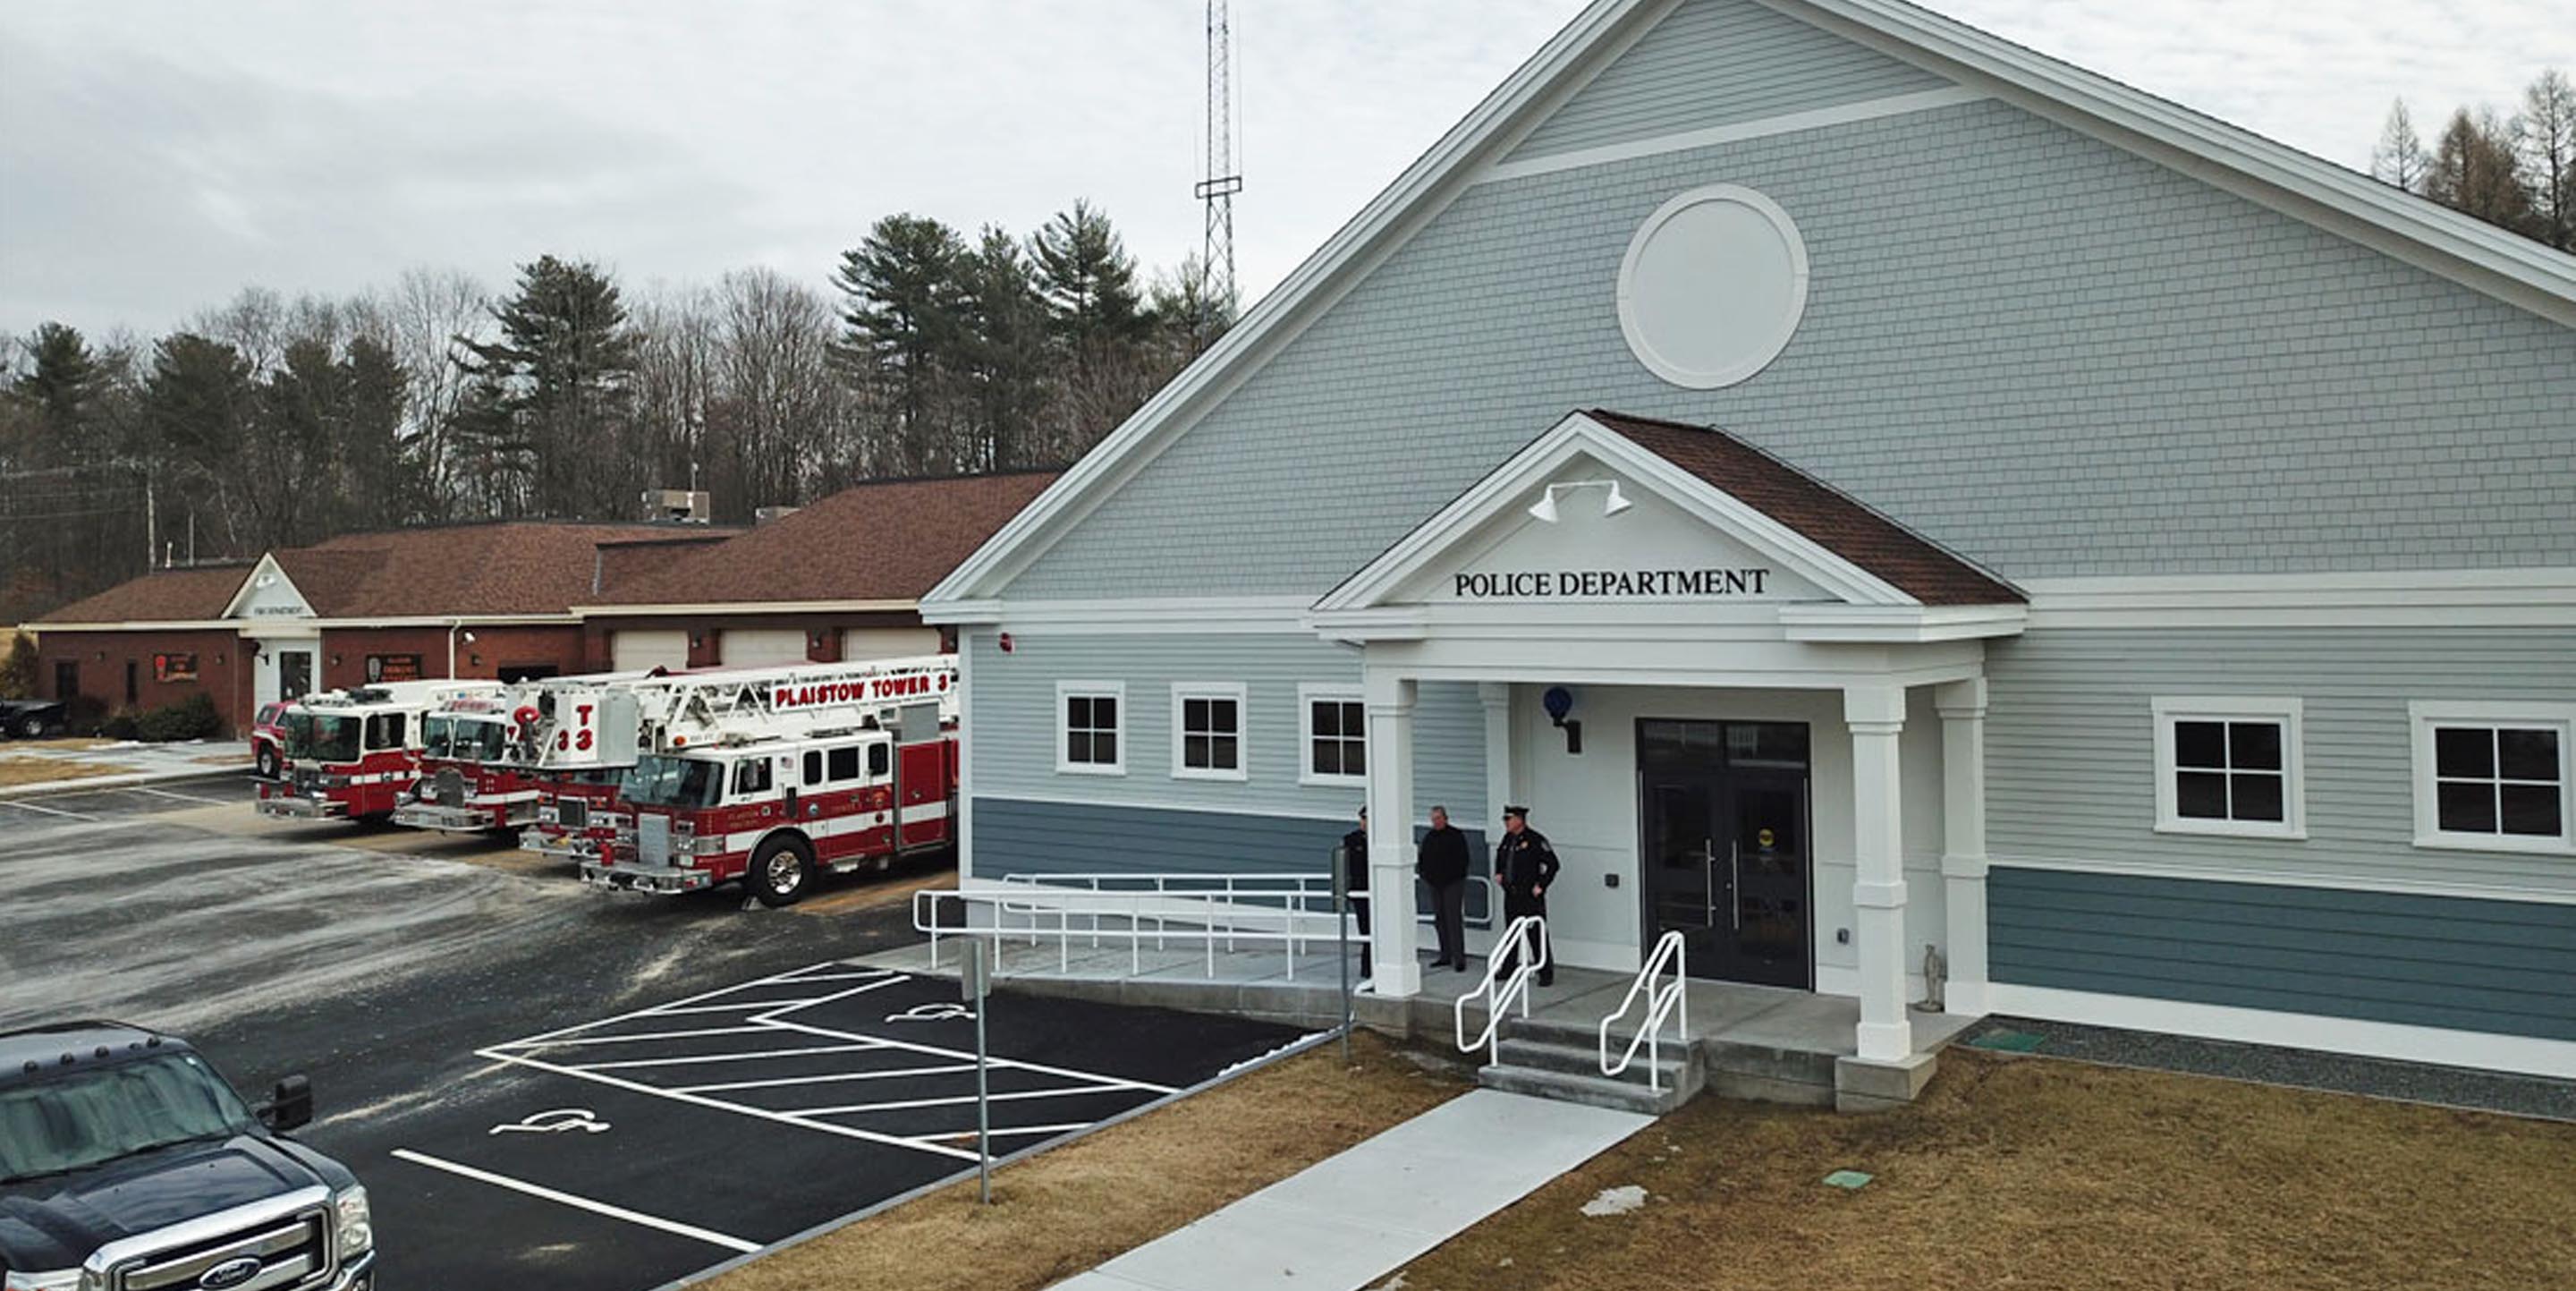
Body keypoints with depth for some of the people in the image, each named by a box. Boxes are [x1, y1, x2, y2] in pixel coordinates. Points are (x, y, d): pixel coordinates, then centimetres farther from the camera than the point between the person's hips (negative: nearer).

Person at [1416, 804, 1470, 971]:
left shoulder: (1456, 836, -4)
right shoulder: (1429, 837, 12)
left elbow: (1463, 860, -7)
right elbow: (1423, 859, 18)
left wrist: (1456, 875, -14)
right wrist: (1423, 874, 3)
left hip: (1453, 884, -6)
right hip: (1435, 884, 6)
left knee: (1454, 920, -9)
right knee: (1440, 921, 9)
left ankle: (1459, 958, -7)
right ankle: (1446, 956, 17)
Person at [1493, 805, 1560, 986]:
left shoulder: (1535, 840, -14)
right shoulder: (1508, 839, 9)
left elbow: (1553, 864, -14)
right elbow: (1499, 854, 32)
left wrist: (1541, 885, -14)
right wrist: (1498, 872, 19)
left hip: (1531, 897, -7)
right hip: (1511, 895, 7)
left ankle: (1546, 974, 1)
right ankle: (1507, 970, 26)